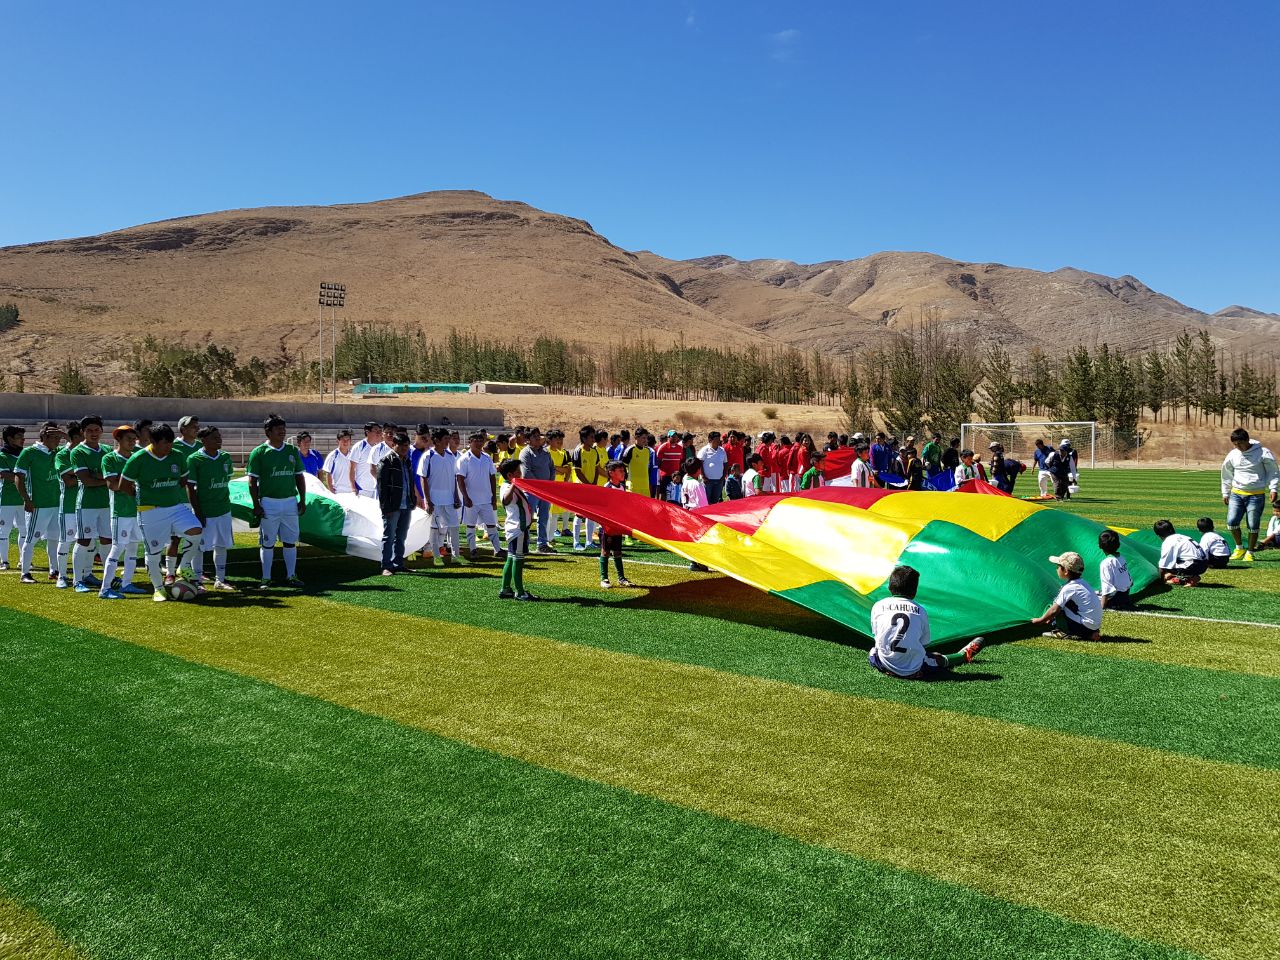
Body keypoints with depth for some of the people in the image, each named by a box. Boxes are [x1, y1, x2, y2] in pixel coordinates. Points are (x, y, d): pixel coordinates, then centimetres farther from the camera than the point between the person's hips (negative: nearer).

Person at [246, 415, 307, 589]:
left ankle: (291, 575, 18)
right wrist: (256, 505, -10)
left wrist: (303, 500, 7)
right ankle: (266, 578, 11)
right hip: (268, 502, -4)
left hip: (290, 501, 4)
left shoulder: (293, 451, 8)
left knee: (290, 541, 9)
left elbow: (300, 477, 13)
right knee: (267, 542, 3)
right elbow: (252, 481, -5)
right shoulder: (259, 452, -4)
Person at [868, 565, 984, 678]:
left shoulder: (878, 606, -1)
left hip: (885, 666, 0)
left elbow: (876, 636, 8)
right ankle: (964, 655, 52)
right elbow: (924, 644, 7)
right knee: (938, 658, 26)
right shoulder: (920, 610, 0)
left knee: (873, 651, 30)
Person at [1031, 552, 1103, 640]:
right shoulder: (1082, 583, 13)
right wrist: (1051, 617, 25)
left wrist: (1040, 620, 4)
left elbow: (1054, 610, -12)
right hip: (1095, 626, 9)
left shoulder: (1069, 588, -14)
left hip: (1085, 627, -9)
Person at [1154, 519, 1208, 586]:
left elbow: (1163, 565, -3)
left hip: (1195, 565, -9)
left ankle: (1192, 578, -11)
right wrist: (1171, 573, 37)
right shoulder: (1180, 536, 19)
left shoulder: (1168, 542, -7)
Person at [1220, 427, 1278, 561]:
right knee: (1232, 521, -8)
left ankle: (1250, 552, 13)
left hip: (1256, 495, -3)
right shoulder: (1232, 455, 5)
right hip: (1236, 494, 3)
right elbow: (1227, 474, 17)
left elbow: (1273, 472, 2)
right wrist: (1225, 493, 18)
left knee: (1253, 525, -1)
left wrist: (1273, 489, -8)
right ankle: (1239, 548, 11)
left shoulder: (1262, 453, -5)